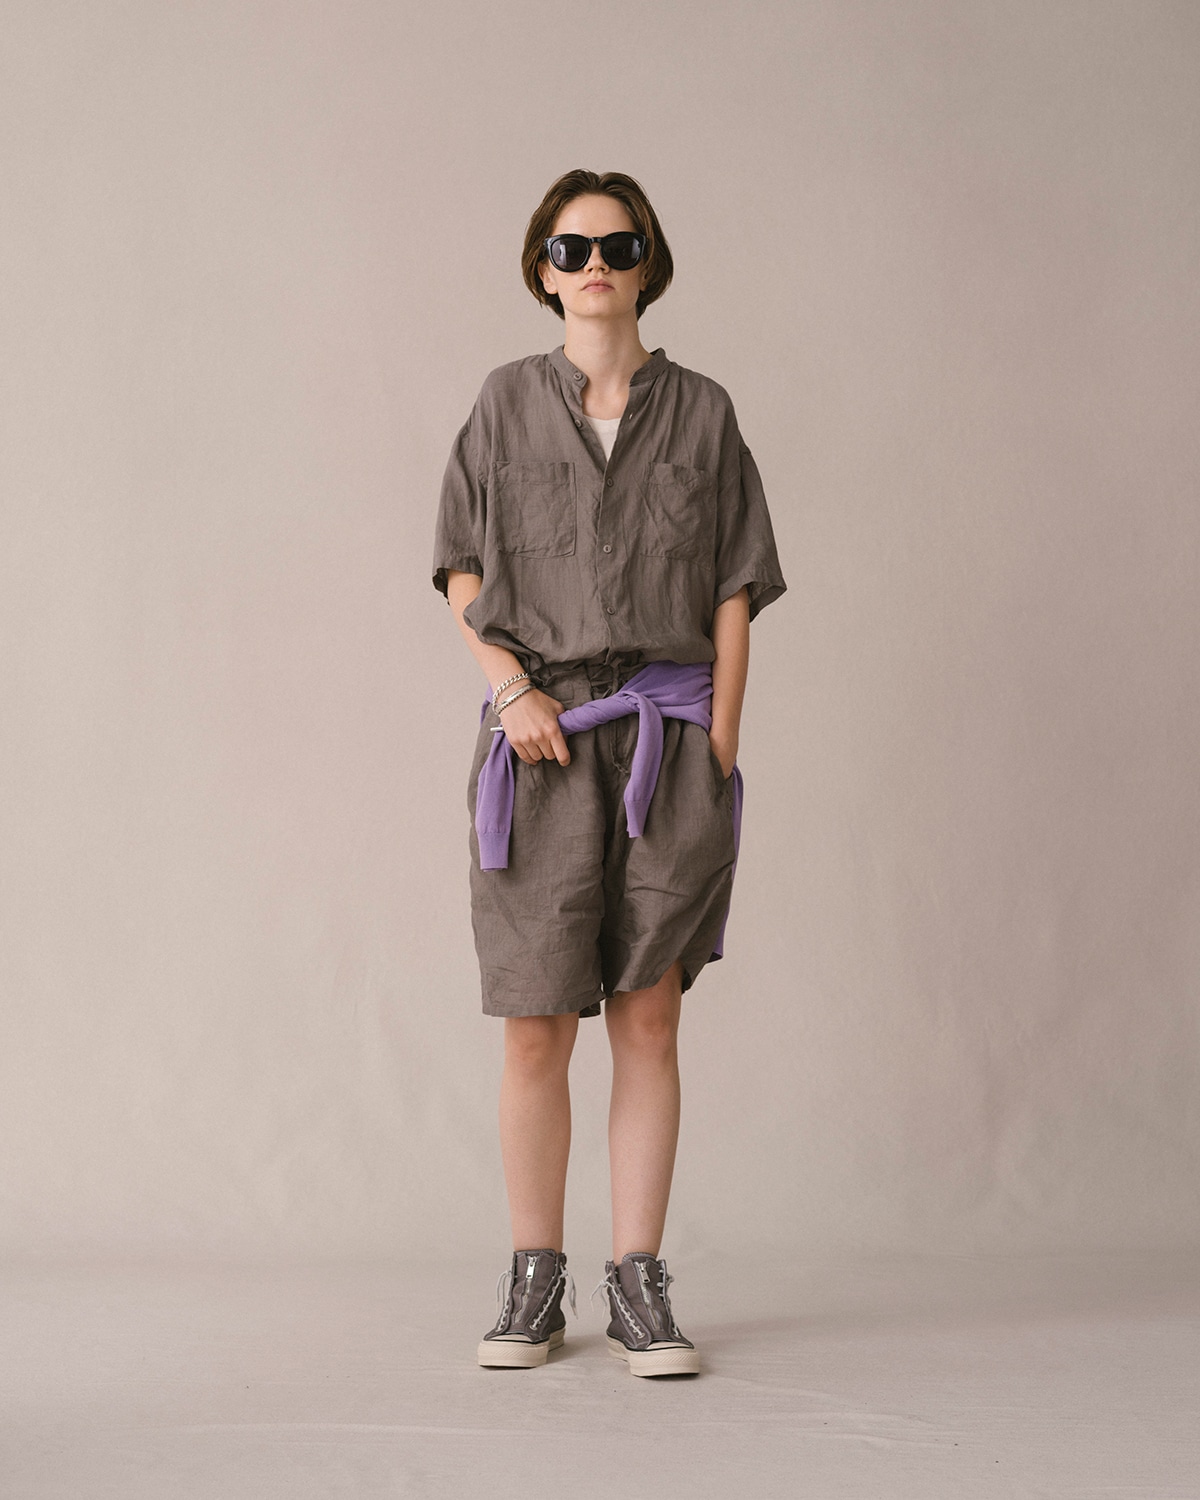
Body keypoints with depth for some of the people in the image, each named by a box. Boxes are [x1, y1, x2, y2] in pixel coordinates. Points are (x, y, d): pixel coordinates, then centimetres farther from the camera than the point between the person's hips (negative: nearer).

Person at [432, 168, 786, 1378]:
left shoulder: (701, 412, 8)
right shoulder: (506, 404, 8)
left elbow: (733, 595, 6)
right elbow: (460, 572, 9)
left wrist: (720, 746, -3)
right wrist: (512, 684, -7)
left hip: (669, 731, 0)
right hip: (540, 734, 0)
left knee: (649, 1017, 1)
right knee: (535, 1028, 0)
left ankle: (638, 1287, 8)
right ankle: (533, 1280, 13)